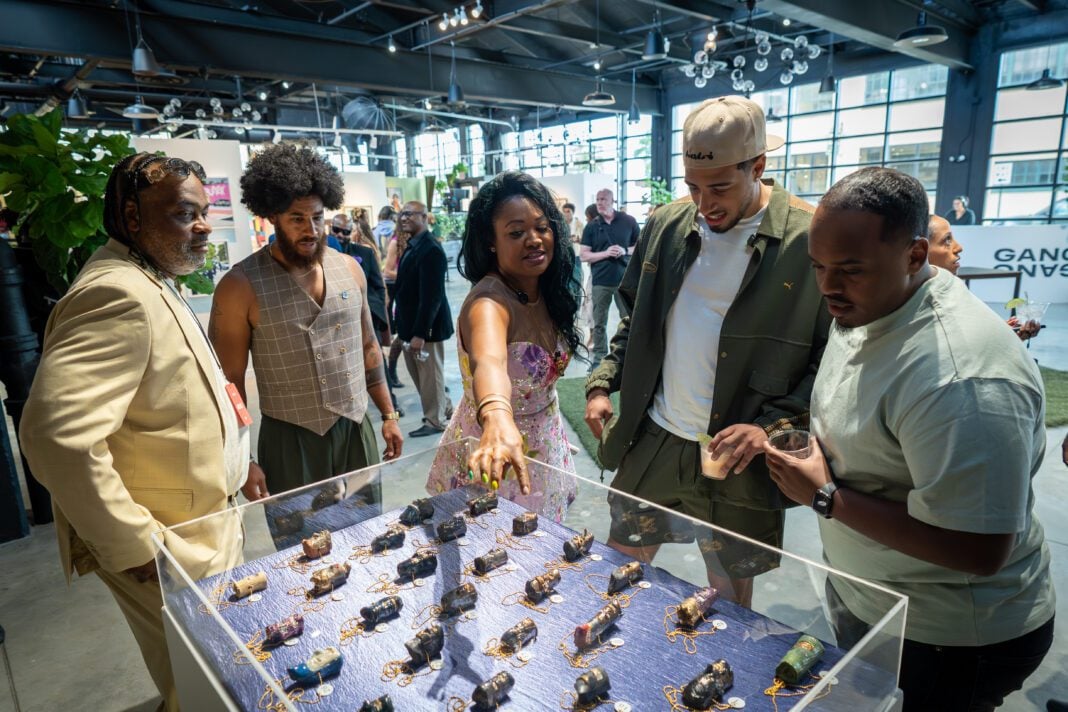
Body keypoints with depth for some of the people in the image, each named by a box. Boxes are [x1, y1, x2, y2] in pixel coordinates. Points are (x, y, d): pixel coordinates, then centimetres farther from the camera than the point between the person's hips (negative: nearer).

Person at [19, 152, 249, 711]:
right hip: (168, 553, -9)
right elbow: (58, 434, -33)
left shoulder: (150, 283, 10)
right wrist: (133, 548, -24)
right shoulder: (119, 294, -24)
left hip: (203, 526, 9)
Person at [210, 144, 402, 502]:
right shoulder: (241, 286, -10)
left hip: (358, 431, 4)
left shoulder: (349, 268, 3)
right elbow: (230, 381, -6)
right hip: (291, 441, -4)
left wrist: (388, 414, 10)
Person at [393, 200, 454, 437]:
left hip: (427, 326, -9)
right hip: (413, 324, 9)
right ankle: (445, 409, 35)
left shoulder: (431, 249, -19)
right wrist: (408, 328, 13)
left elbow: (431, 296, -24)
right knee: (419, 372, 19)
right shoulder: (412, 245, 11)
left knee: (430, 374, 5)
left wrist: (420, 332, -24)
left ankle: (435, 420, 21)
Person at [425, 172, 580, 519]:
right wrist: (498, 421, -72)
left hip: (546, 448, 7)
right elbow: (489, 361, -54)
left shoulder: (547, 289, -7)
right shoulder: (489, 301, -31)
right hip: (494, 459, -6)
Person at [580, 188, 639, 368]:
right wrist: (606, 253, -13)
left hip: (625, 279, 0)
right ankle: (599, 357, 13)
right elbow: (584, 256, 1)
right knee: (599, 322, 5)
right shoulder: (591, 226, 4)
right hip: (601, 281, 1)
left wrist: (625, 251, -10)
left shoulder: (628, 221, 3)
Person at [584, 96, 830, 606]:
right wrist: (602, 384, 2)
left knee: (730, 593, 18)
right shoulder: (667, 225, 1)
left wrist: (771, 425, -19)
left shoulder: (810, 241, -13)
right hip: (651, 442, 4)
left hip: (737, 457, -3)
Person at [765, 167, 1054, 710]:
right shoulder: (862, 310, -4)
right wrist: (807, 446, -5)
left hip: (944, 644, -8)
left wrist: (826, 497, -26)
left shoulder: (962, 376, -33)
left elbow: (978, 551, -31)